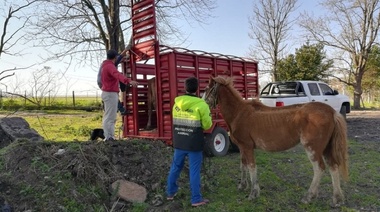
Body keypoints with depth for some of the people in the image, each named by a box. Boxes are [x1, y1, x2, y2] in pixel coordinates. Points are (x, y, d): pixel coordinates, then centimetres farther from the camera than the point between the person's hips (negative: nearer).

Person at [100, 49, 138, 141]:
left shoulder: (106, 65, 13)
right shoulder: (110, 66, -19)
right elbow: (118, 75, -41)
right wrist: (129, 81, -58)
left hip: (107, 93, 11)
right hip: (111, 94, -10)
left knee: (108, 116, 15)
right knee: (110, 117, -9)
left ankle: (108, 136, 23)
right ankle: (109, 138, -7)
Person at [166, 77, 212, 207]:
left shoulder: (176, 103, 2)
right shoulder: (201, 105, -13)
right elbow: (207, 125, -6)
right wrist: (206, 115, 12)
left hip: (179, 143, 5)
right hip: (194, 144, -4)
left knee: (175, 168, 18)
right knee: (194, 171, 4)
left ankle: (170, 193, 32)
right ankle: (196, 199, 14)